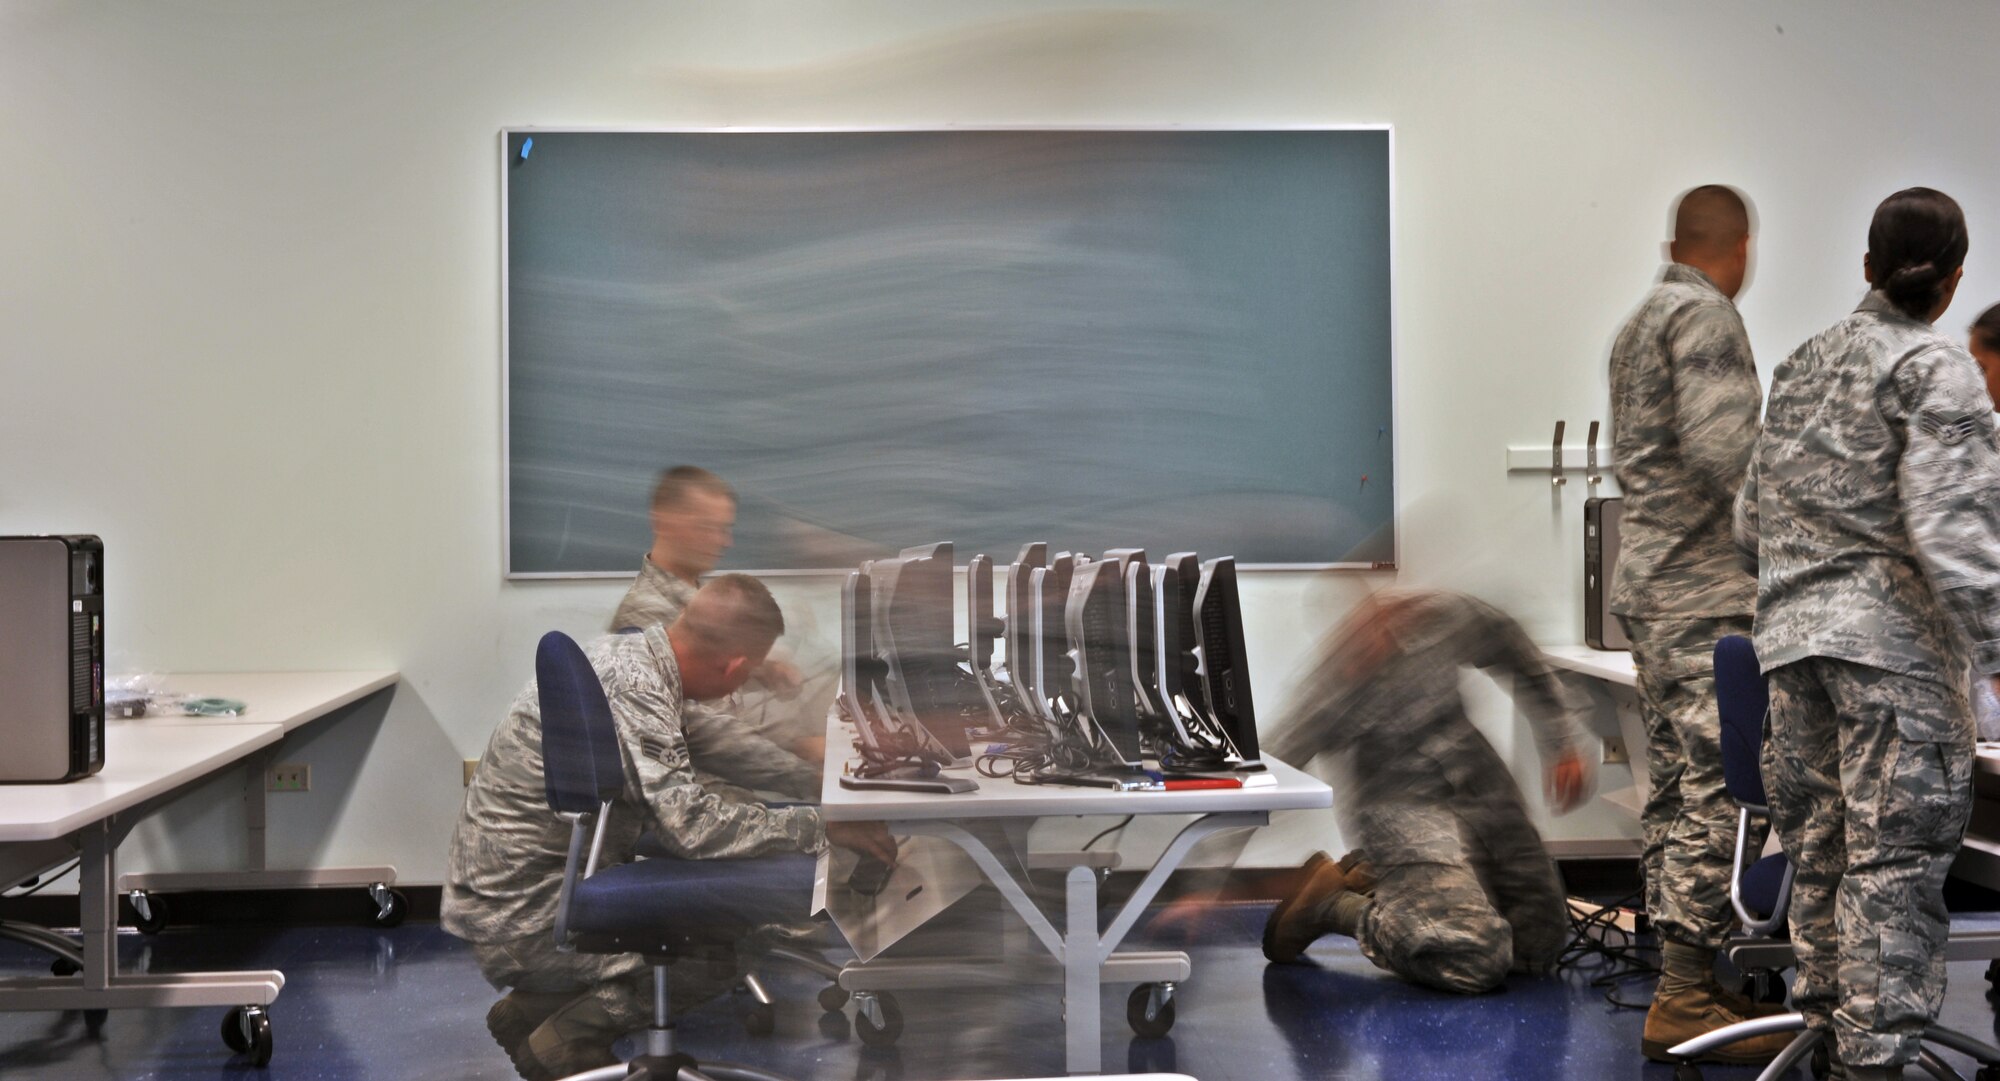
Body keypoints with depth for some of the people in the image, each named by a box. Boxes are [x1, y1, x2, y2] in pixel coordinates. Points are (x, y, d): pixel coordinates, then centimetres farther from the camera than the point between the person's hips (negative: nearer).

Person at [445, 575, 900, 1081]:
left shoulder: (626, 650, 6)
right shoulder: (636, 692, -24)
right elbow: (692, 825, -29)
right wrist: (820, 827, -19)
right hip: (521, 919, -10)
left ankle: (532, 1010, 15)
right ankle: (566, 1040, -2)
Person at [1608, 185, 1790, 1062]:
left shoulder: (1641, 321, 20)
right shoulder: (1704, 315, -10)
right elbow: (1723, 449, -20)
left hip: (1648, 584, 10)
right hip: (1703, 592, -10)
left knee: (1678, 787, 12)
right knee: (1726, 792, -9)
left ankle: (1680, 985, 17)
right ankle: (1686, 999, -8)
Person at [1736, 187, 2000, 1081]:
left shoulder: (1801, 366, 15)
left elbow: (1752, 521, 18)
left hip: (1791, 638, 7)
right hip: (1894, 640, -7)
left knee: (1819, 847, 12)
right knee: (1897, 852, -3)